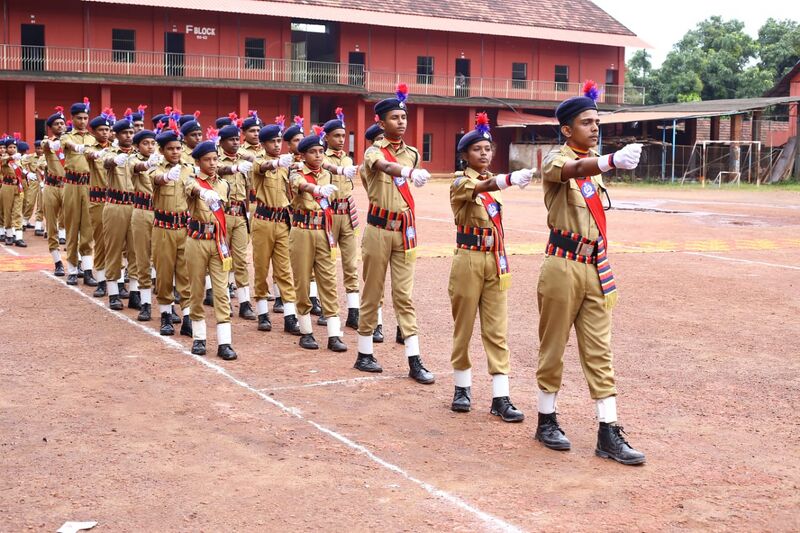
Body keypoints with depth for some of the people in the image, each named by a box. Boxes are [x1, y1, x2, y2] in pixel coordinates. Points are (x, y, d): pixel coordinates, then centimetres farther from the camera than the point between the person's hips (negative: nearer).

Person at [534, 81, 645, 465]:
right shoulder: (556, 160, -10)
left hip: (596, 267, 7)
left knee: (600, 353, 5)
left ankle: (608, 434, 7)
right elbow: (572, 170, -35)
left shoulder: (593, 158, 12)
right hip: (563, 267, -6)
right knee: (553, 348, 6)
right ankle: (547, 422, 20)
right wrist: (613, 161, -52)